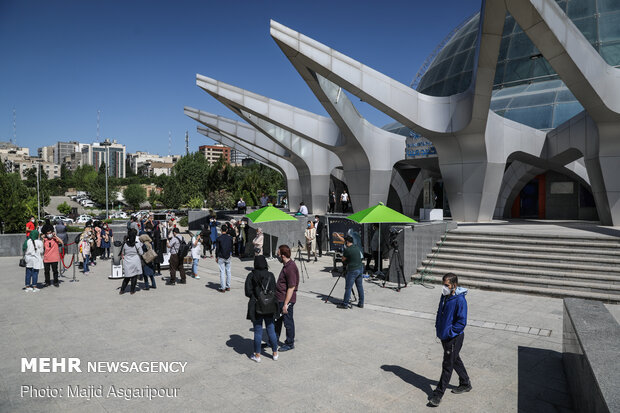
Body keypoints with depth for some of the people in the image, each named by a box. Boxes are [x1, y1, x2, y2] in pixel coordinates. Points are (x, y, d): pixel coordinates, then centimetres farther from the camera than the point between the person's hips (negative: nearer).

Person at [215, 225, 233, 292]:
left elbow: (217, 248, -6)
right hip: (228, 257, 3)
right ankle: (228, 286, 17)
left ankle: (222, 288, 2)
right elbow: (231, 247, 8)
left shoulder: (219, 238, -9)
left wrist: (216, 257, 3)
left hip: (221, 257, -3)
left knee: (222, 272, -1)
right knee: (228, 271, 11)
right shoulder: (230, 238, 0)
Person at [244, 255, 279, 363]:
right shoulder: (270, 275, -6)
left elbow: (248, 292, -11)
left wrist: (255, 295, 8)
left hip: (256, 307, -2)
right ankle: (275, 353, 26)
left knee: (258, 331, 9)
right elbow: (274, 291, -5)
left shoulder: (251, 276, -10)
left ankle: (257, 355, 19)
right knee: (271, 330, 14)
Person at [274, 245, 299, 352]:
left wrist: (285, 304, -23)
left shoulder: (290, 268, -24)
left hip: (286, 300, -10)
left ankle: (290, 344, 23)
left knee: (288, 322, 6)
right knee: (277, 320, 20)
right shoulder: (286, 265, 7)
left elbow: (291, 287, -25)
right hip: (279, 299, 10)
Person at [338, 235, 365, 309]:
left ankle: (345, 304, 4)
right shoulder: (357, 247, 8)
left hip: (352, 270, -8)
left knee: (348, 288, -1)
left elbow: (343, 259, -3)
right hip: (360, 268, 8)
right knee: (360, 287, 13)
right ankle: (361, 303, 19)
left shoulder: (347, 250, -15)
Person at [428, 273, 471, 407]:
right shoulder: (444, 296, 3)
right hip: (444, 336, 8)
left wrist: (449, 333, -19)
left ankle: (438, 394, 8)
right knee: (455, 361, 23)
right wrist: (438, 328, 10)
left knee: (447, 366, 1)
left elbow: (461, 322, -20)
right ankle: (465, 384, 43)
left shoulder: (460, 300, -21)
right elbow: (439, 313, 17)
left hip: (454, 337, -8)